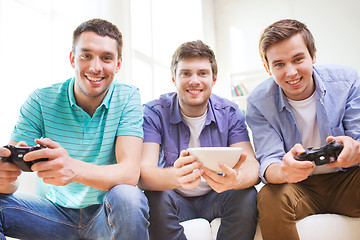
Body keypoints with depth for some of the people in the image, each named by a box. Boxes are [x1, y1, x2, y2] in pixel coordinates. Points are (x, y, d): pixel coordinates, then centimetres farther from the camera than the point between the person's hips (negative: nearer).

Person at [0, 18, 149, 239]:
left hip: (109, 213, -1)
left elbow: (130, 173, -23)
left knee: (127, 197, -34)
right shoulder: (41, 101, -8)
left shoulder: (127, 98, -12)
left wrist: (74, 169, -44)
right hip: (59, 211, 2)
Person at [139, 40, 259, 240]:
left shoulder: (230, 113, -7)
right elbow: (143, 172, -25)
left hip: (214, 198, 2)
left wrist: (236, 178, -46)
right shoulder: (154, 113, -13)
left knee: (247, 196, -27)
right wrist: (175, 176, -50)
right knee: (155, 199, -32)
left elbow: (251, 165, -20)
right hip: (175, 198, -1)